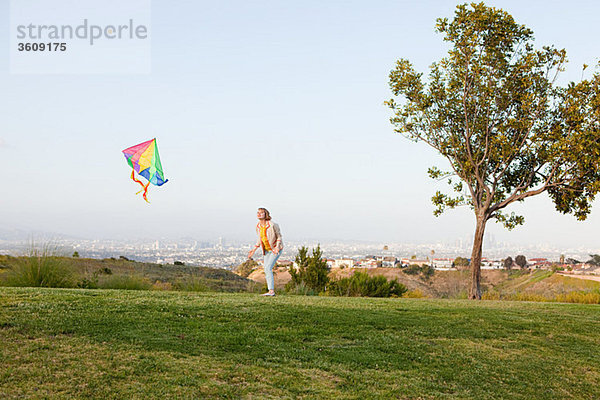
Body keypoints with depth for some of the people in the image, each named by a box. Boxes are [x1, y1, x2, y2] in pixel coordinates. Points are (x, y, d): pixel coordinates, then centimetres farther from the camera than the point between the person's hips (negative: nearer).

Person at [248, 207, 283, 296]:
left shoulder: (272, 225, -24)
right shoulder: (258, 226, -4)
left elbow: (279, 236, -12)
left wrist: (277, 247, -27)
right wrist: (254, 250, 6)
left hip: (276, 249, -7)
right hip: (267, 250, 7)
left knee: (268, 268, -19)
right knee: (267, 271, 2)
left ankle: (271, 291, -18)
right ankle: (271, 292, 8)